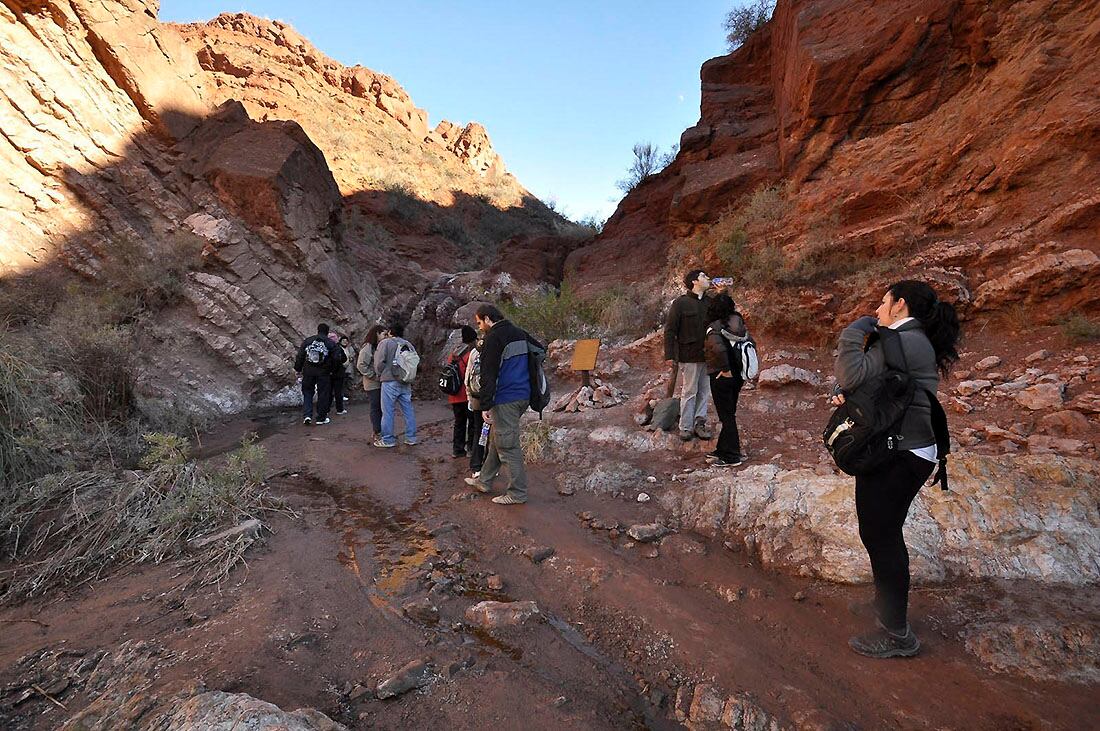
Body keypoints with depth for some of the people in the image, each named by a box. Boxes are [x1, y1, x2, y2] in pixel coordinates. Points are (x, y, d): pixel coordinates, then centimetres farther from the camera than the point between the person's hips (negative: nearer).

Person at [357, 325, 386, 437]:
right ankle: (377, 432, 6)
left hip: (381, 383, 8)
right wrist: (373, 376, -16)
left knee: (381, 407, 10)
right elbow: (361, 365, -17)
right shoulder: (368, 347, -12)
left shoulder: (380, 346, 14)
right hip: (372, 384, -7)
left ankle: (381, 431, 17)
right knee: (375, 408, -1)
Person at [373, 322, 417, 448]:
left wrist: (380, 375, 7)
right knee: (408, 410, 10)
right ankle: (411, 438, 15)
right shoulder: (408, 344, 11)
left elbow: (379, 362, -10)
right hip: (406, 383, 5)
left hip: (390, 382, -5)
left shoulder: (385, 343, -5)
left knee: (388, 411, 2)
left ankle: (388, 439, 7)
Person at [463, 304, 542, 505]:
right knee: (496, 440, 19)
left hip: (505, 400, -9)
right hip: (523, 396, 9)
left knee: (508, 445, -2)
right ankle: (484, 481, 31)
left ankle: (517, 493, 5)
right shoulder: (520, 334, 13)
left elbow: (488, 374, -17)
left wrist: (485, 405, -17)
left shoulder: (493, 338, -12)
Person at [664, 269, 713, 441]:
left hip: (708, 355, 5)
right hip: (689, 356, -5)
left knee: (705, 391, 10)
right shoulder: (681, 303, -6)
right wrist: (669, 355, -10)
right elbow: (670, 330, -6)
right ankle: (686, 428, 12)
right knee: (689, 392, 2)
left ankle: (699, 423, 22)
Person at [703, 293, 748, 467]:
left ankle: (731, 456, 11)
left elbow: (718, 348, -34)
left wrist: (725, 369, -23)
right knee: (729, 414, 18)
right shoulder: (739, 324, 3)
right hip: (738, 374, 7)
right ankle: (723, 449, 31)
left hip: (721, 377, -7)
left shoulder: (715, 327, -18)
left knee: (726, 416, 2)